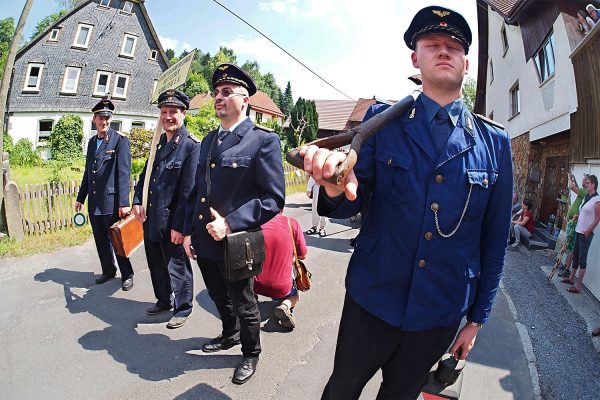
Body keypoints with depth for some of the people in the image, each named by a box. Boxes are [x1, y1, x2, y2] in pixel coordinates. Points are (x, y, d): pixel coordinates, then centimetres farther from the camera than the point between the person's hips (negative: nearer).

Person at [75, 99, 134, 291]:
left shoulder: (120, 140, -9)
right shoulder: (92, 142, 13)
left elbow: (123, 172, -15)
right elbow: (88, 172, 18)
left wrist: (124, 203, -20)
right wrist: (80, 197, 18)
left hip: (111, 201, -6)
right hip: (94, 202, 7)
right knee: (100, 240, 15)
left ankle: (127, 274, 17)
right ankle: (108, 271, 31)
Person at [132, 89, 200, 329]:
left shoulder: (191, 146, -15)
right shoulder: (158, 142, 10)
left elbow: (188, 190, -19)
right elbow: (145, 174, 16)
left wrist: (179, 225, -19)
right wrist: (137, 201, 1)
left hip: (172, 222, -8)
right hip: (150, 218, 8)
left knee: (178, 266, 7)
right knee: (155, 264, 21)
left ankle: (183, 309, 27)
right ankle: (163, 300, 42)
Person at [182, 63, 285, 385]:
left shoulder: (263, 141, -13)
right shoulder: (208, 140, 10)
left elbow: (274, 199, -18)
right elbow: (197, 190, 15)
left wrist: (231, 223, -24)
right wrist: (189, 232, 9)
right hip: (203, 243, 7)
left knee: (244, 306, 15)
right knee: (220, 299, 26)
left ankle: (250, 354, 41)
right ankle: (230, 334, 54)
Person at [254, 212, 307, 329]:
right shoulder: (292, 224, -13)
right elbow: (302, 256, -2)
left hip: (257, 285, 2)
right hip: (282, 288, -2)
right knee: (295, 296, 31)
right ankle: (286, 305, 0)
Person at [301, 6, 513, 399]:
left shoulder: (495, 143, -2)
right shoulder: (382, 120, -5)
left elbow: (495, 240, 3)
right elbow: (352, 204, -6)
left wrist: (477, 319, 8)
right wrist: (335, 188, -31)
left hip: (440, 317, 1)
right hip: (371, 303, -1)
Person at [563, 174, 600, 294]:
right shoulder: (587, 197, 11)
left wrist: (588, 231, -15)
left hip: (586, 233, -8)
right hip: (578, 231, 8)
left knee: (582, 258, -4)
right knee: (575, 255, 17)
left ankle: (578, 286, 1)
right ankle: (571, 278, 30)